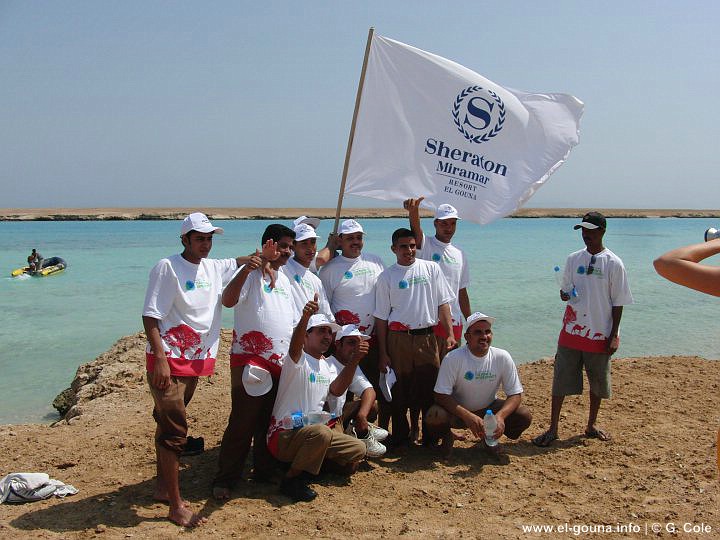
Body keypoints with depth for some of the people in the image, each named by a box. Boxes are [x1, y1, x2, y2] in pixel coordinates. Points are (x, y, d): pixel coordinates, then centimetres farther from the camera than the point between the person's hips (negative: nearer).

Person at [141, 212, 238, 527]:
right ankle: (176, 506, 0)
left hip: (196, 360, 7)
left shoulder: (214, 268, 9)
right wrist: (160, 359, -22)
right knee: (174, 429, -7)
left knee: (168, 424, 20)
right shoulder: (168, 268, -11)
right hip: (168, 361, -7)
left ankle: (162, 486, 32)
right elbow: (150, 316, -14)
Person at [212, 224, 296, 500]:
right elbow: (228, 300, -23)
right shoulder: (250, 272, -6)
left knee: (270, 422, 14)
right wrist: (245, 270, -34)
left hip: (281, 363, 8)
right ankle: (225, 479, 6)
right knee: (242, 422, -5)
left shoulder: (283, 279, 19)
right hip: (250, 360, -7)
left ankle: (264, 472, 26)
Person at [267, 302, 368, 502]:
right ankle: (292, 480, -15)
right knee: (321, 432, -36)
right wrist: (305, 317, -54)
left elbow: (336, 390, -9)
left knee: (359, 449, -2)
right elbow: (295, 346, -34)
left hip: (314, 432, 7)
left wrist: (355, 359, -22)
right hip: (284, 435, -7)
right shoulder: (298, 360, -8)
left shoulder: (329, 366, 13)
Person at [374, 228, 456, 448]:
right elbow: (381, 317, 3)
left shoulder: (431, 268, 6)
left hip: (426, 337, 1)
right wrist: (383, 353, 0)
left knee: (430, 388, 4)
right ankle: (400, 439, 18)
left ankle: (431, 438, 18)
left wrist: (450, 334, -4)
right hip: (398, 338, -1)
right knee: (399, 390, 4)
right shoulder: (386, 277, 2)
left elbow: (442, 304, 7)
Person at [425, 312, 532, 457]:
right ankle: (447, 437, 5)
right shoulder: (453, 358, -22)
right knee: (434, 417, -33)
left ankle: (490, 436, 11)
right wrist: (468, 416, -35)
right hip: (458, 410, -3)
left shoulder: (502, 357, -14)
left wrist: (500, 416, -32)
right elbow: (441, 395, -22)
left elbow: (515, 394, -12)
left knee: (525, 416, -19)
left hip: (489, 409, 3)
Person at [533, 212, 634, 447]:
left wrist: (614, 335, -6)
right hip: (572, 331, 2)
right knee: (561, 379, 1)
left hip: (600, 335, -2)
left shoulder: (613, 264, -5)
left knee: (598, 382, 12)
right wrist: (565, 295, -11)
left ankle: (592, 425, 31)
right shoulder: (574, 259, 5)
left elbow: (618, 303, -3)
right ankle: (552, 429, 7)